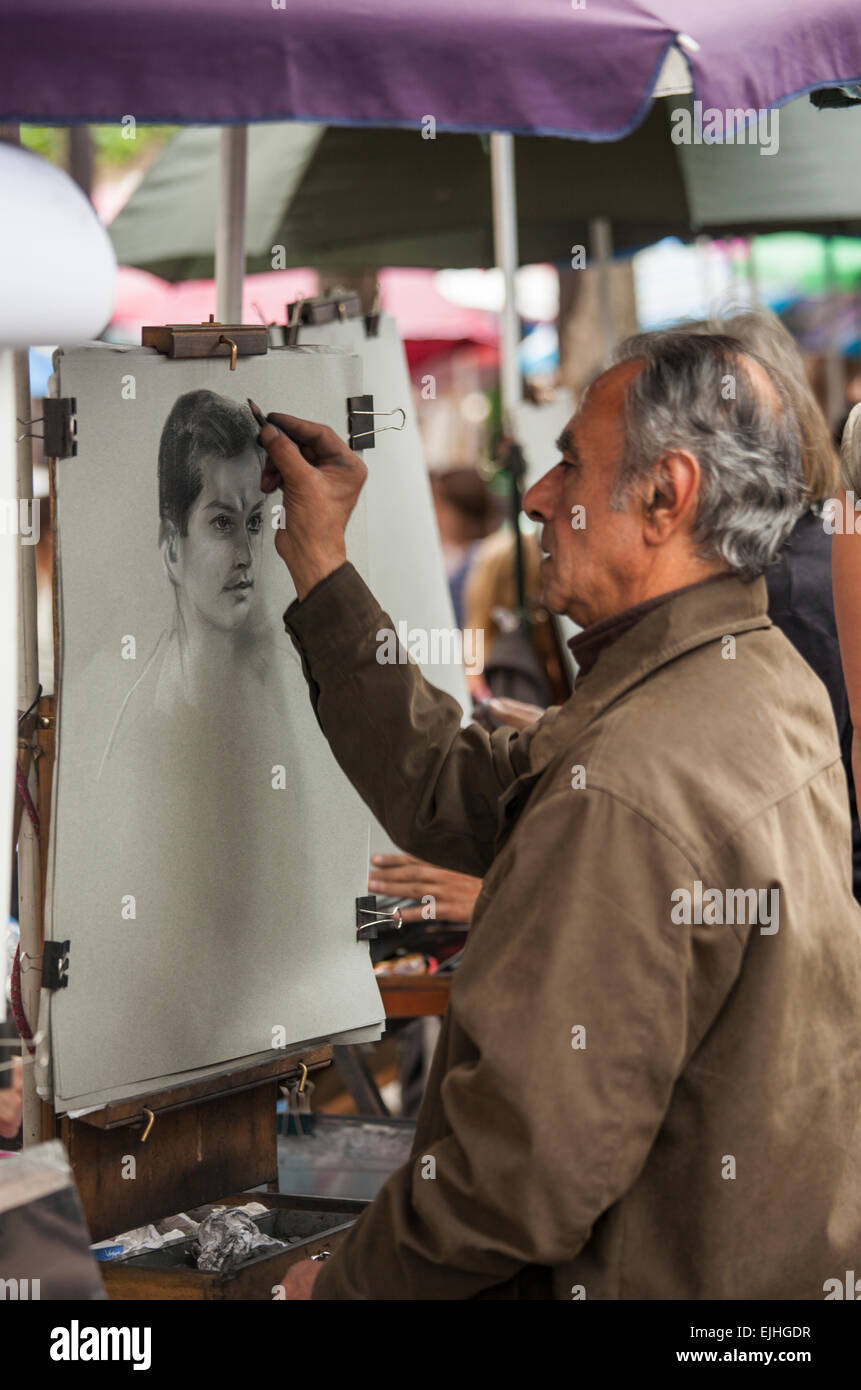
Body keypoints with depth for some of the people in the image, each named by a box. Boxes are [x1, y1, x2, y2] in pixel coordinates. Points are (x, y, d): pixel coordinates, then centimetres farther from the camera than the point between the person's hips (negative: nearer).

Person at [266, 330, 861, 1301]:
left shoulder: (625, 793, -28)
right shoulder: (769, 680, 3)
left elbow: (524, 1175, -27)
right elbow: (457, 799, 9)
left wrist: (343, 1285, -11)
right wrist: (319, 567, 10)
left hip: (643, 1283, -9)